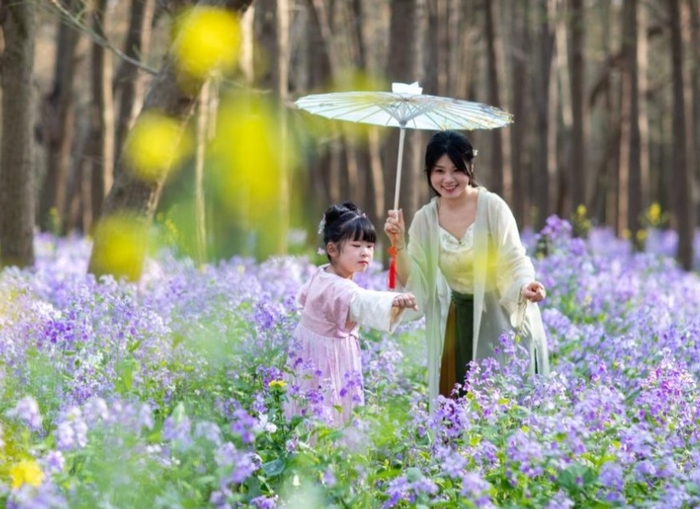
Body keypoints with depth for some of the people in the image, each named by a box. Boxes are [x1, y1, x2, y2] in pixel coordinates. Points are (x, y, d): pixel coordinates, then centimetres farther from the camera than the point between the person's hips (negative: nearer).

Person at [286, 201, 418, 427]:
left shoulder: (321, 274, 1)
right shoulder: (340, 289, -32)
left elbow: (304, 296, 22)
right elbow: (364, 302, -53)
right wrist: (394, 301, -70)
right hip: (326, 358, -10)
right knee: (325, 418, -8)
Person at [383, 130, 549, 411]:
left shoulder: (492, 207, -15)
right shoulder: (425, 219, -3)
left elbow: (515, 263, -14)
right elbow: (413, 283, -1)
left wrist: (525, 286, -35)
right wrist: (398, 243, -15)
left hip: (504, 320, -3)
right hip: (460, 325, 4)